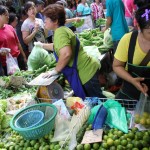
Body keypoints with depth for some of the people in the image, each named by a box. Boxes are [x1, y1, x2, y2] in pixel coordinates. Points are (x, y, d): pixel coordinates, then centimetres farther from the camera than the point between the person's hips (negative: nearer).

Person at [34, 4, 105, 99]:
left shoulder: (60, 32, -19)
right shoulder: (63, 29, 14)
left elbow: (66, 54, -35)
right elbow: (58, 47, 35)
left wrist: (55, 71, -20)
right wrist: (42, 45, 45)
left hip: (86, 72, -10)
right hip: (87, 69, 10)